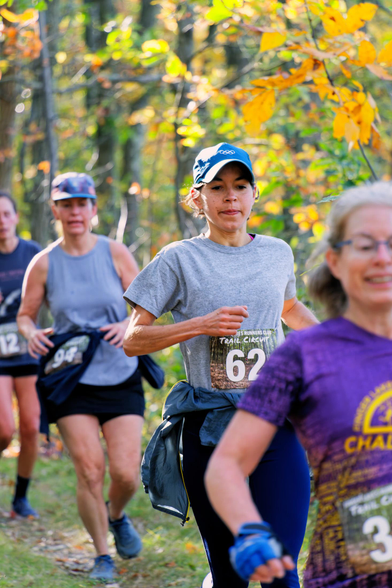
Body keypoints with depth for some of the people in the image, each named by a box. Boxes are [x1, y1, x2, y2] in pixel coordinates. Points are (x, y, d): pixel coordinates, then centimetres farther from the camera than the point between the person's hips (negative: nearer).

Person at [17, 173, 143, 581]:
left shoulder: (115, 253, 1)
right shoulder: (44, 263, 2)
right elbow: (25, 315, 11)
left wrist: (127, 325, -16)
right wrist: (31, 334, -11)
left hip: (120, 377, 0)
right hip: (71, 380, 0)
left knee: (125, 472, -8)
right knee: (89, 470, -9)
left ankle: (116, 516, 29)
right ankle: (102, 556, 11)